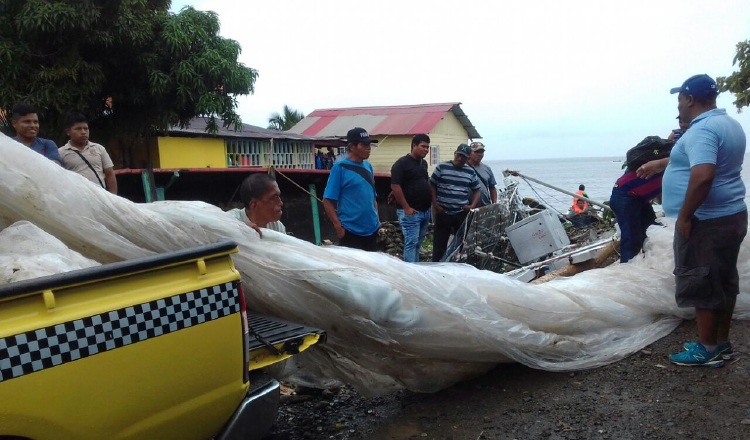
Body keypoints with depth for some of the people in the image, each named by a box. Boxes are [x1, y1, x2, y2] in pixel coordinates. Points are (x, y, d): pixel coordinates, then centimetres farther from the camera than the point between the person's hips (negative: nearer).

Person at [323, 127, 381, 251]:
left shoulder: (368, 166, 8)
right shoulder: (340, 167, -11)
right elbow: (327, 201, -12)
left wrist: (377, 220, 12)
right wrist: (338, 227, -15)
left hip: (371, 229, 7)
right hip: (350, 232, -6)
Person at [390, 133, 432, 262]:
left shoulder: (423, 163, 14)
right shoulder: (402, 163, -11)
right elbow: (395, 186, -16)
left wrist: (431, 202, 16)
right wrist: (406, 208, -18)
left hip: (425, 211, 8)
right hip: (410, 211, -8)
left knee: (418, 243, 14)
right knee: (411, 243, -8)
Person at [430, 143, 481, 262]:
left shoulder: (470, 172, 7)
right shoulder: (441, 167, -1)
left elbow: (477, 190, 14)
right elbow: (432, 186, 2)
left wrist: (473, 205, -2)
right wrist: (435, 203, -7)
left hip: (462, 213, 3)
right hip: (443, 213, -3)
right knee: (440, 242, 2)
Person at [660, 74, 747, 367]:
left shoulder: (702, 130, -20)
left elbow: (703, 176, -32)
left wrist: (684, 216, -23)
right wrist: (661, 162, 31)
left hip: (706, 222, -10)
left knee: (701, 286, 1)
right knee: (724, 282, 15)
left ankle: (708, 350, 11)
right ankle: (721, 343, 26)